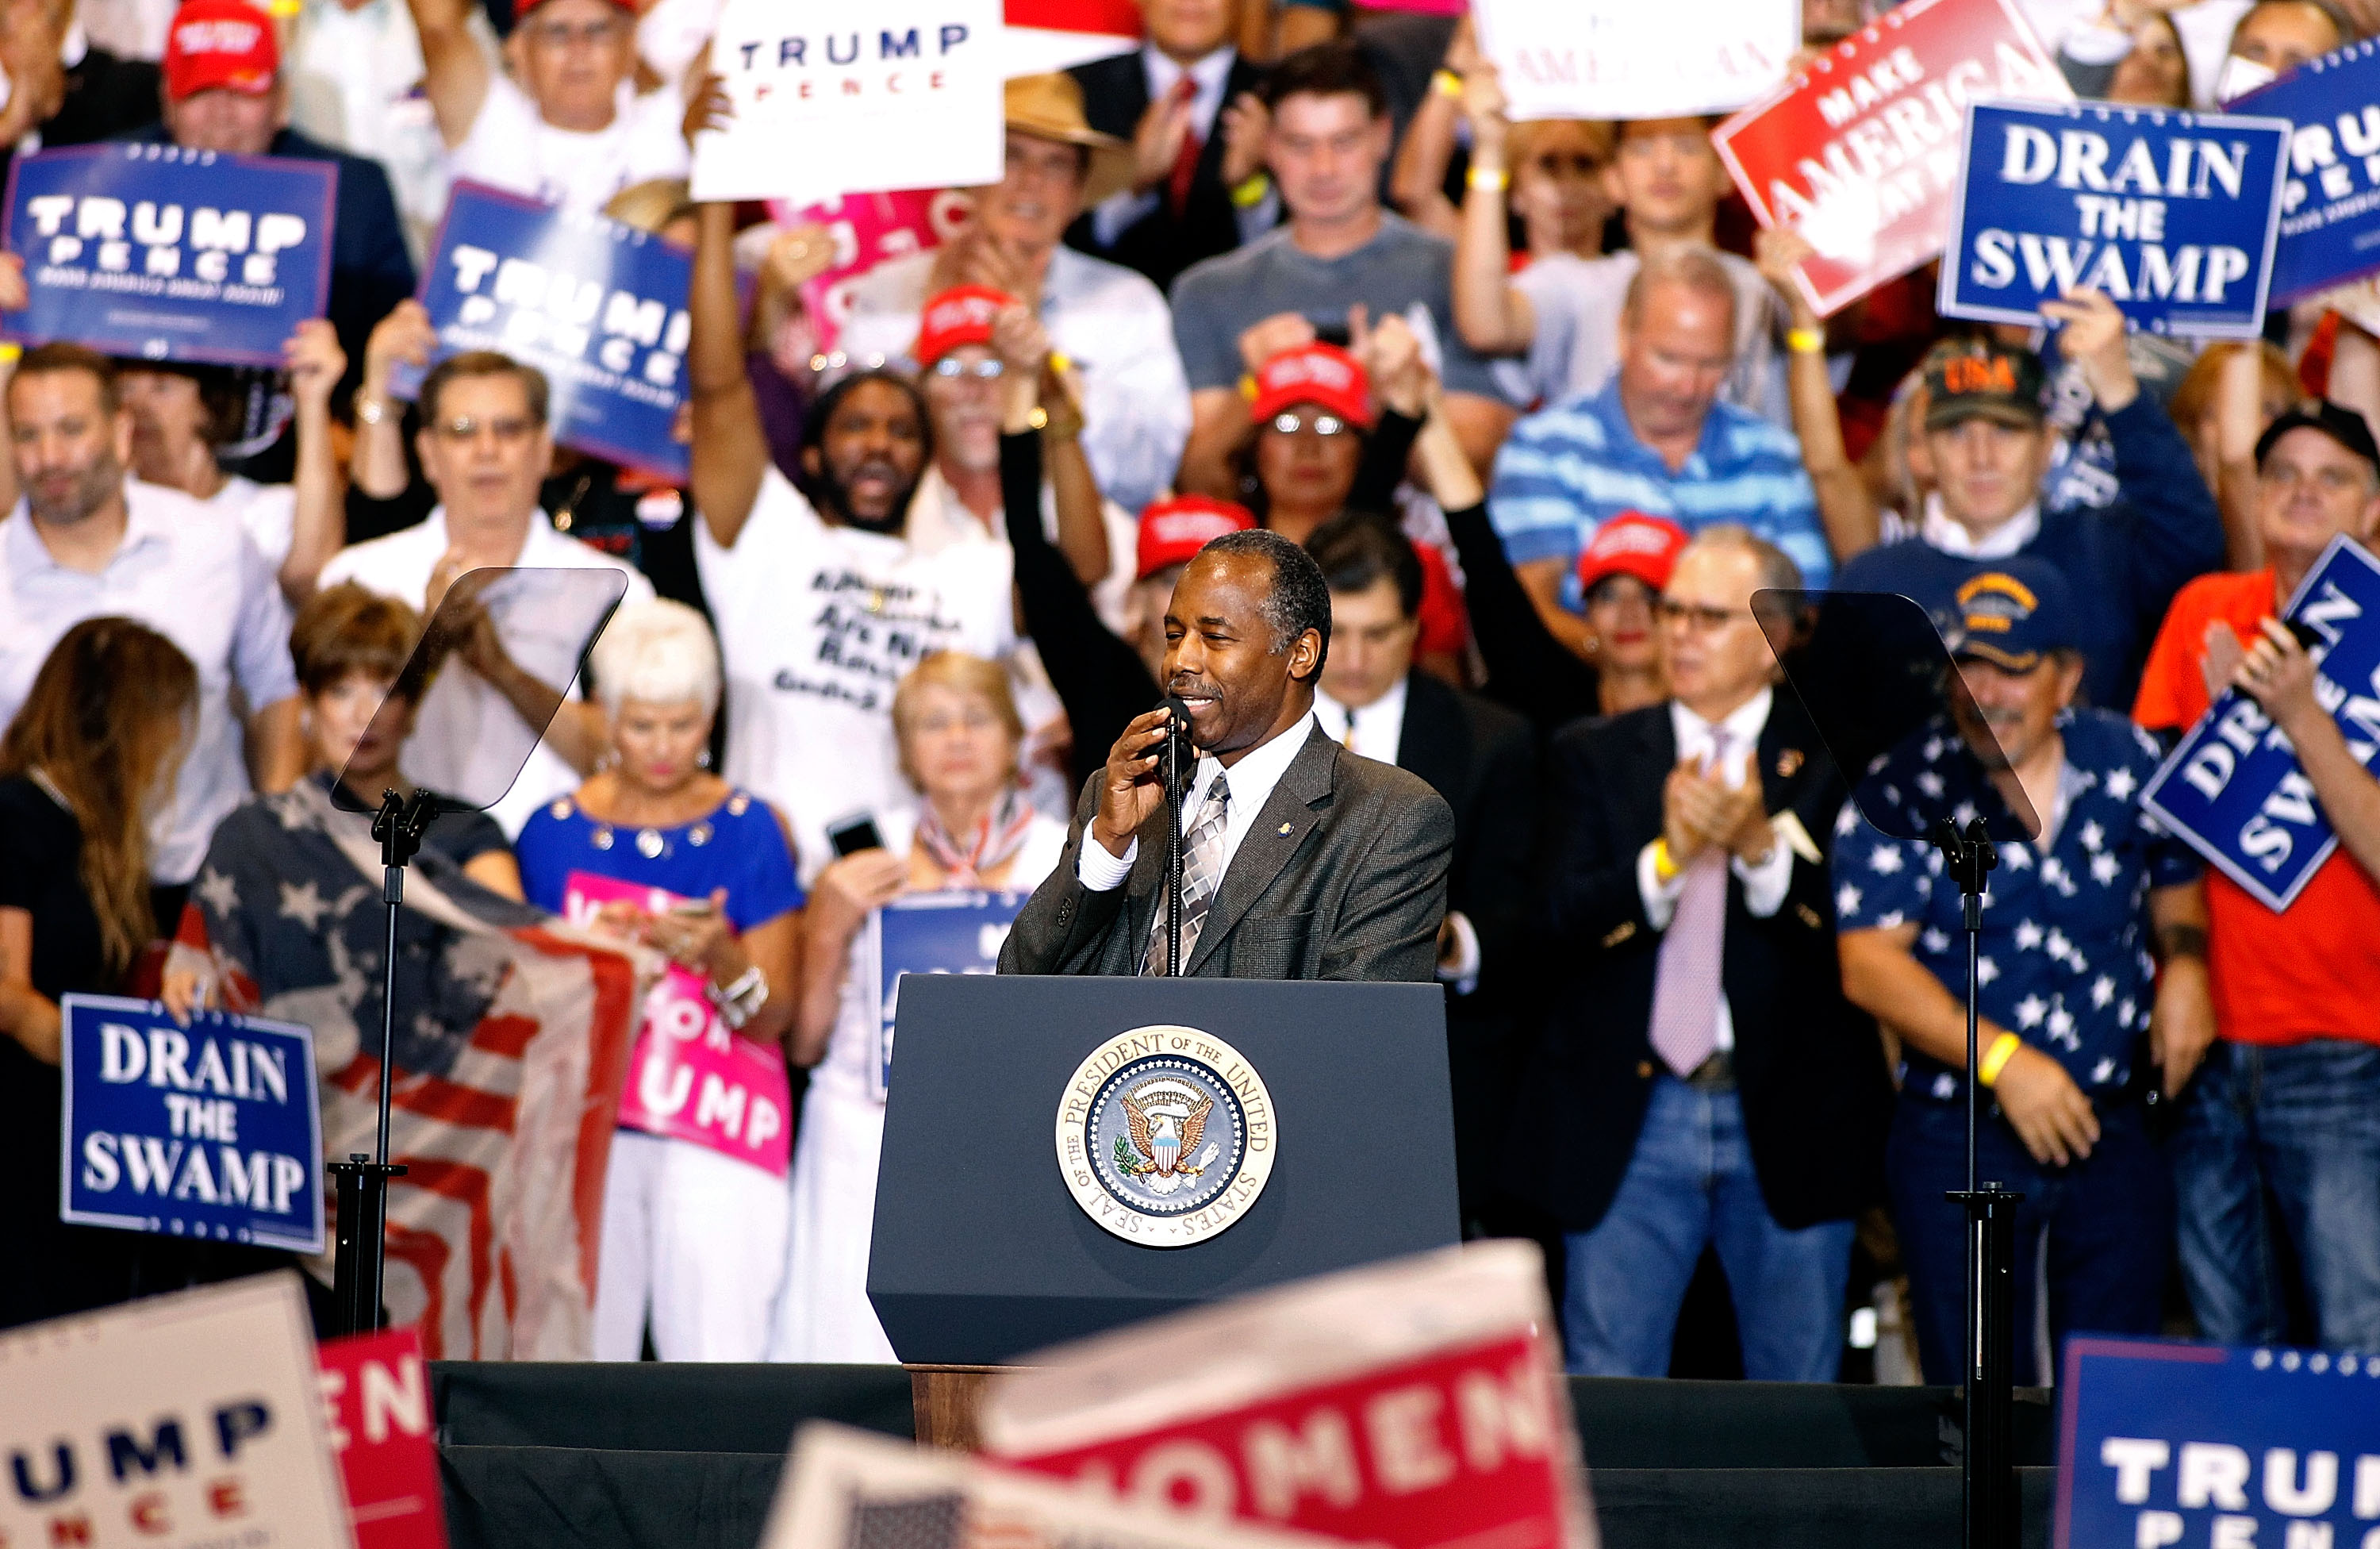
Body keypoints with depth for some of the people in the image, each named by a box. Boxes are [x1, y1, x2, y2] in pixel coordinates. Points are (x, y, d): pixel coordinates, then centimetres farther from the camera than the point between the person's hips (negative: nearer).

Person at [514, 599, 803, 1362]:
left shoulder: (747, 830, 4)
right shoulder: (555, 832, 7)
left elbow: (772, 1020, 2)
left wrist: (719, 959, -18)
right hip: (586, 1119, 1)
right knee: (584, 1338, -6)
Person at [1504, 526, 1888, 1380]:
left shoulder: (1830, 758, 3)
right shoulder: (1595, 757, 9)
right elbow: (1563, 921, -4)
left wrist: (1760, 847, -23)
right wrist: (1666, 860, -21)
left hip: (1788, 1117, -1)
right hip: (1630, 1118, 1)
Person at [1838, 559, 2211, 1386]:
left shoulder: (2128, 762, 4)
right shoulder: (1905, 790, -5)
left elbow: (2176, 888, 20)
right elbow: (1870, 966, -11)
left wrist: (2185, 962, -3)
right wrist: (2000, 1059, -20)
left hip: (2115, 1131, 2)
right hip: (1960, 1141, -2)